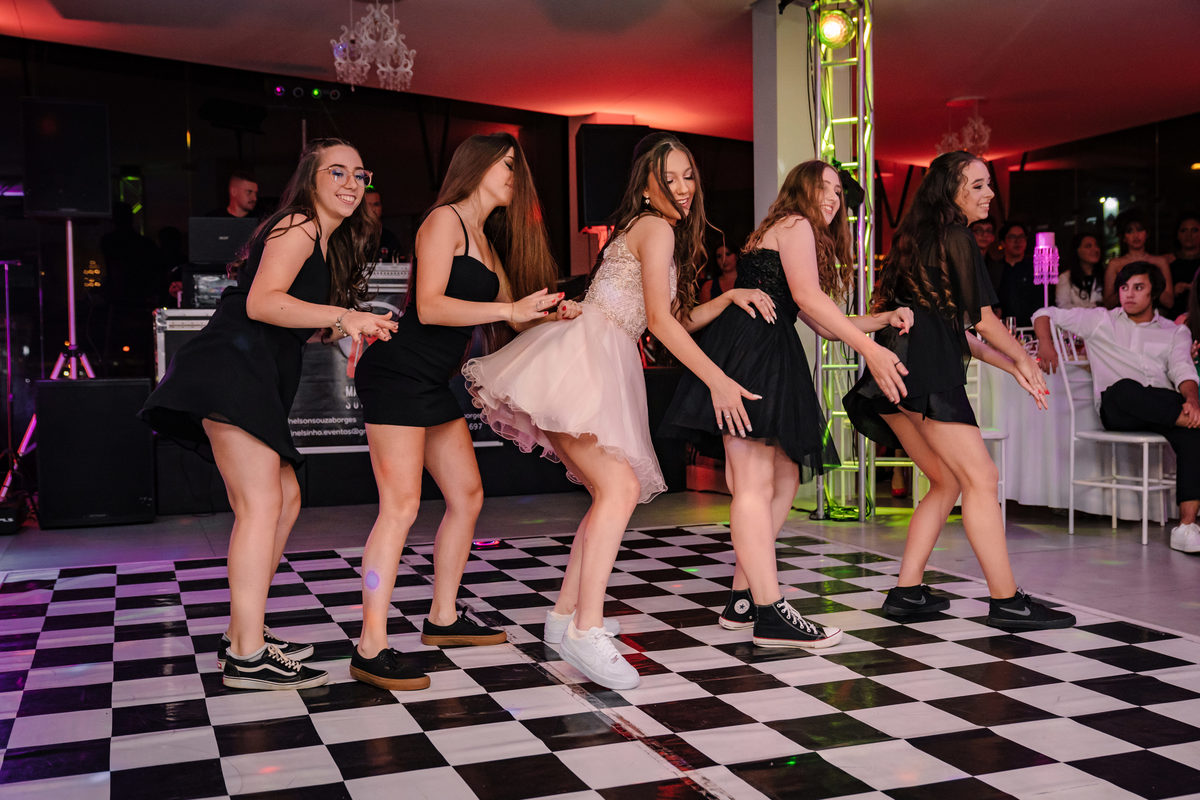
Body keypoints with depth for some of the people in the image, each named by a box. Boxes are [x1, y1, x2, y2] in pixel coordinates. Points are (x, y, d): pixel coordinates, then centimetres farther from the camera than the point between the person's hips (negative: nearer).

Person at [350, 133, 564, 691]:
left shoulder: (485, 241, 19)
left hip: (433, 384, 10)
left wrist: (545, 313, 8)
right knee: (401, 506, -14)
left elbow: (513, 313, 24)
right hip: (396, 374, -10)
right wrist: (510, 310, -24)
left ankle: (442, 619, 23)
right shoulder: (444, 220, -9)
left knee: (467, 496, 11)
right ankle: (371, 650, -12)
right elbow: (429, 307, -21)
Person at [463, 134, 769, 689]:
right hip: (580, 358, -10)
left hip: (605, 370, 10)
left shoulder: (663, 233, 25)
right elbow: (660, 322, -12)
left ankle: (565, 616, 18)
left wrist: (728, 298, 14)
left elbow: (677, 320, 27)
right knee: (620, 486, -22)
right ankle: (586, 632, -25)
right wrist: (718, 381, -11)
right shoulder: (655, 228, -5)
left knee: (613, 491, 12)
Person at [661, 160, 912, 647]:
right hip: (750, 351, -11)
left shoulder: (807, 236, 31)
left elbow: (823, 324, 28)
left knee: (785, 479, 9)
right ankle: (770, 615, -15)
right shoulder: (795, 225, 2)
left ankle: (743, 600, 11)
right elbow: (808, 298, -14)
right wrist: (871, 350, -19)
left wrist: (883, 319, 16)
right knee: (755, 484, -13)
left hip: (769, 360, 11)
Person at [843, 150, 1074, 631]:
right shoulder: (956, 238, -3)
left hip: (895, 375, 9)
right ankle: (1006, 602, -2)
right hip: (928, 374, -9)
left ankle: (906, 593, 14)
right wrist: (1024, 360, 18)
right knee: (981, 479, -5)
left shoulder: (917, 238, 24)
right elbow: (985, 322, 0)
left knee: (947, 482, 15)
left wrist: (1011, 366, 23)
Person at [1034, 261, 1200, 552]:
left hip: (1163, 407, 1)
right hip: (1117, 409, -1)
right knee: (1125, 388, -39)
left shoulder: (1175, 332, 22)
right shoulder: (1099, 321, 20)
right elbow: (1045, 314, 22)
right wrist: (1045, 342, -1)